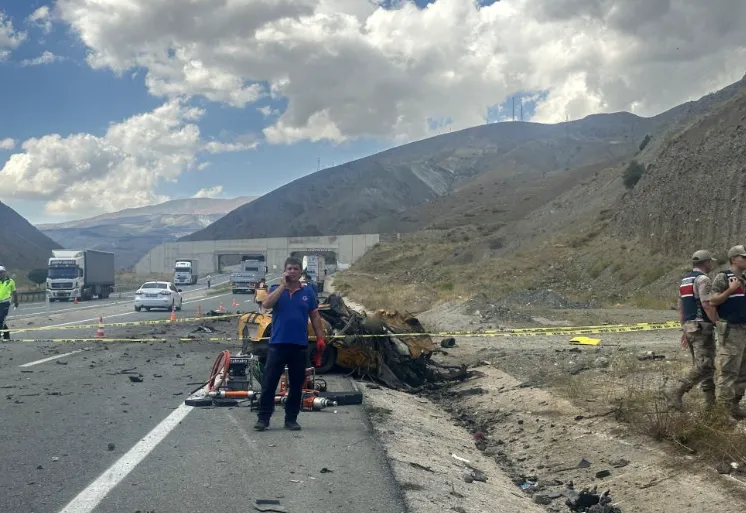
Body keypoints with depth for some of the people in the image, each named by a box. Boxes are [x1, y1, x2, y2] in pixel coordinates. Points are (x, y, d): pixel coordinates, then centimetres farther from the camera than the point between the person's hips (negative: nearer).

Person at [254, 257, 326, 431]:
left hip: (300, 346, 2)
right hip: (278, 344, -1)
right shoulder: (276, 289, 3)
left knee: (296, 385, 8)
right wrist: (282, 285, -15)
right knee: (269, 383, 0)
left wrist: (320, 338, 2)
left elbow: (315, 316, 10)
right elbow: (266, 305, -16)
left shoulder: (308, 292, 7)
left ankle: (291, 419, 18)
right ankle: (263, 418, 9)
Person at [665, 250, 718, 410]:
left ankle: (710, 400, 15)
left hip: (689, 327, 10)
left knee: (704, 365, 14)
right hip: (702, 327, -10)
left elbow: (681, 308, 18)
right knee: (704, 367, -11)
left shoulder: (685, 281, 16)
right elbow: (707, 305, -22)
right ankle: (676, 391, -20)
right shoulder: (703, 279, -12)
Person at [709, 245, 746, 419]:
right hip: (730, 330, -9)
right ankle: (724, 407, -5)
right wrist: (730, 290, -21)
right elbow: (713, 300, -13)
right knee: (728, 370, -9)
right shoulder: (723, 277, -6)